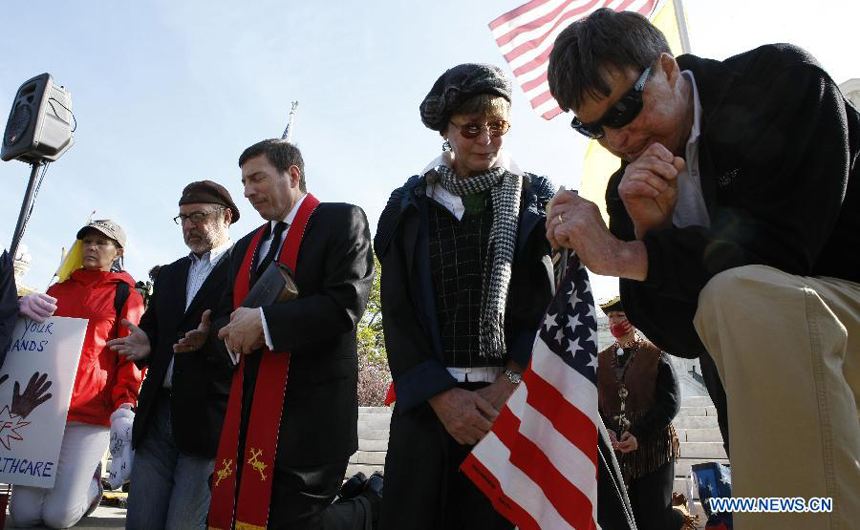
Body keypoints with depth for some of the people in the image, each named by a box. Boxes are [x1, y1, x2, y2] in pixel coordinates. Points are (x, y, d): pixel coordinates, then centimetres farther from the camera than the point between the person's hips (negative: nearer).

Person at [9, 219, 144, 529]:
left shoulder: (125, 295, 2)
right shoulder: (59, 289, 17)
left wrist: (124, 405, -13)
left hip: (90, 415, -5)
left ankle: (92, 483, 27)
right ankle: (73, 476, 31)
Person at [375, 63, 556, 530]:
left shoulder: (537, 199, 10)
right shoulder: (411, 205, 10)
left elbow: (552, 303, 1)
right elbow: (397, 313, 3)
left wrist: (509, 385, -11)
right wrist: (441, 394, -8)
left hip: (514, 399, 0)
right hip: (428, 401, 1)